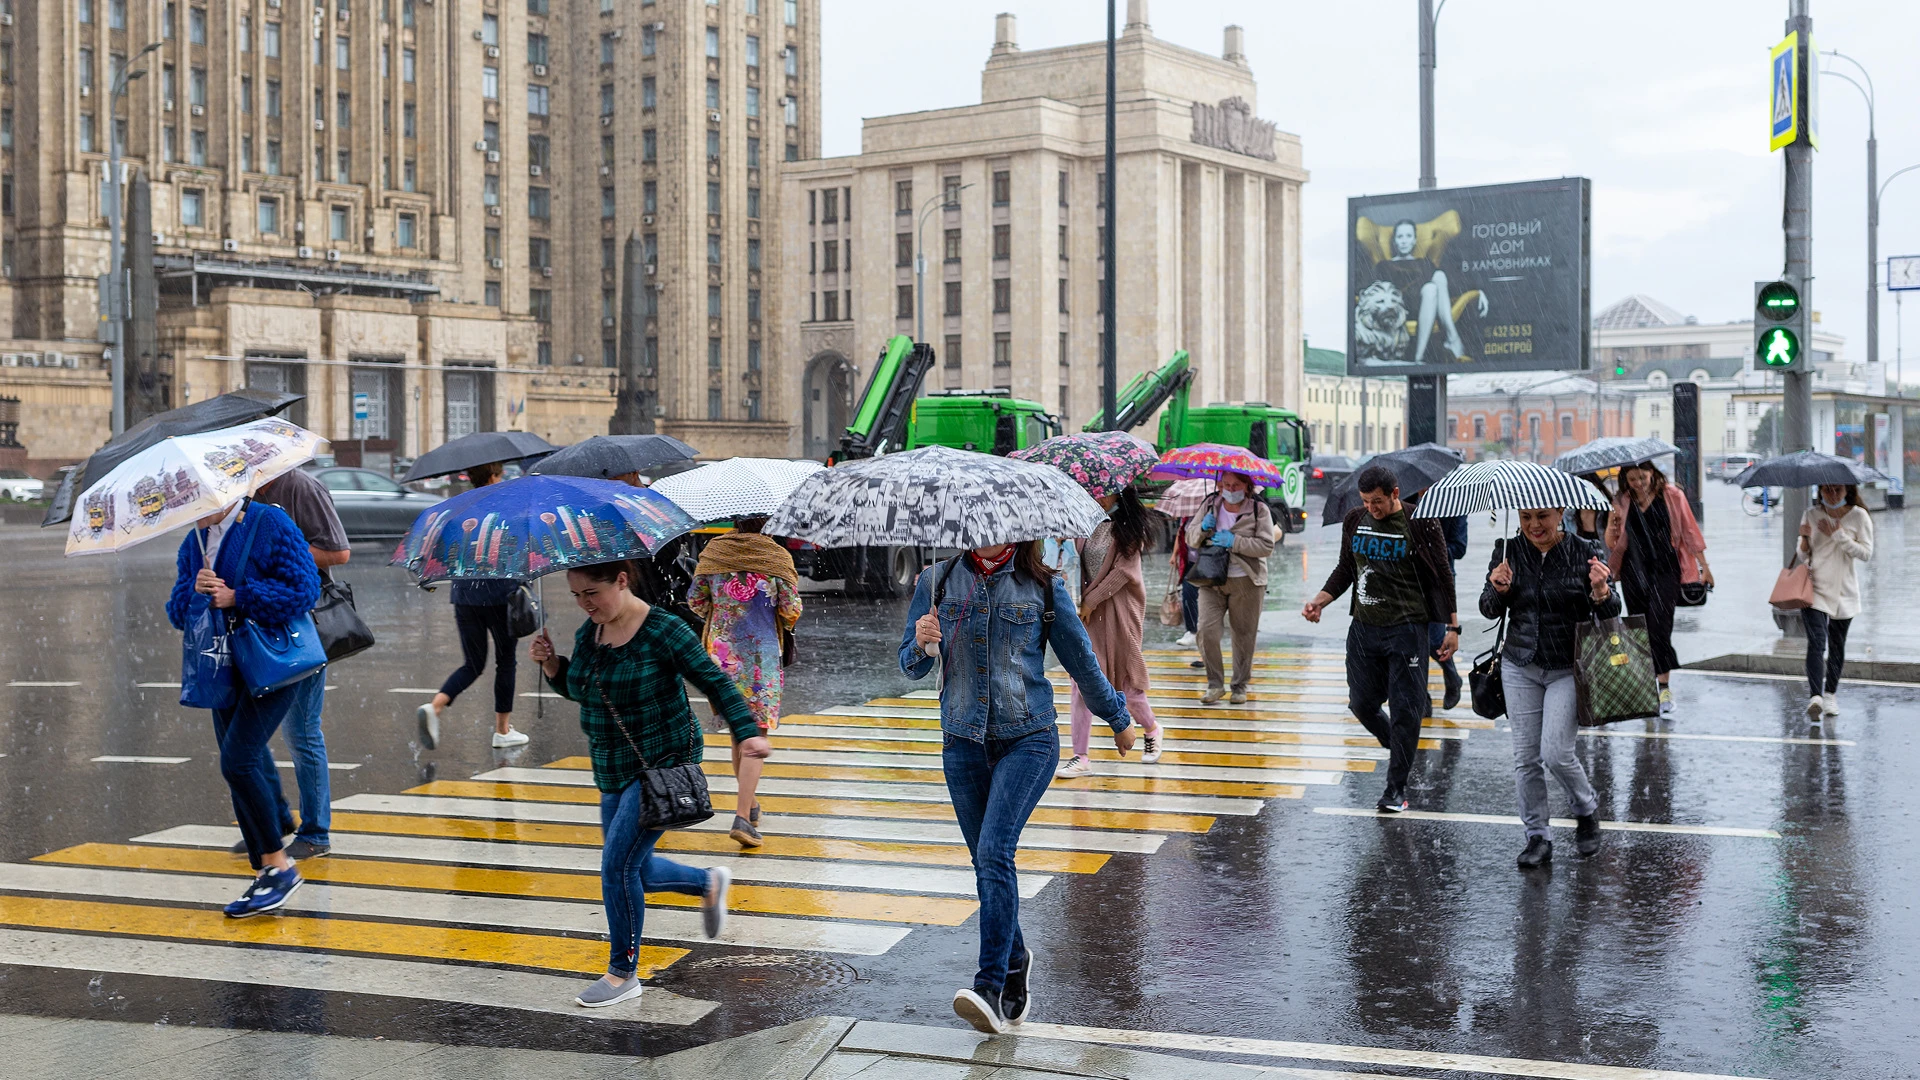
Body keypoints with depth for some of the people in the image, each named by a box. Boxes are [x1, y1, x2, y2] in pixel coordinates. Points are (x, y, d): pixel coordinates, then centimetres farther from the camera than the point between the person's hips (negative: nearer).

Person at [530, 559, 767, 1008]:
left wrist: (747, 731, -24)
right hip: (614, 770, 8)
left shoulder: (663, 631, -16)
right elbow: (577, 689, 18)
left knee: (618, 866, -12)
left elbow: (715, 682, -13)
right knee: (631, 869, 14)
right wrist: (550, 663, -2)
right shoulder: (587, 634, 4)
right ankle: (709, 882, 39)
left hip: (663, 765, -8)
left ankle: (623, 974, 3)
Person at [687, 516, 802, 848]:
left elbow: (694, 599, 6)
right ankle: (742, 816, -13)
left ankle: (749, 803, 32)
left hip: (722, 651, 4)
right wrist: (784, 628, 15)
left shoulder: (713, 552, 2)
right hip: (762, 654, -4)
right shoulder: (776, 557, -6)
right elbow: (791, 610, -7)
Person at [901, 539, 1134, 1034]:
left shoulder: (1043, 587, 0)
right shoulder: (936, 581, 4)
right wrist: (922, 644, -16)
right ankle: (1016, 964, 29)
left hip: (1027, 740, -3)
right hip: (963, 743, 3)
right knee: (988, 862, 8)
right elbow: (911, 665, 7)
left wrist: (1118, 719, 23)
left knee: (994, 851, -19)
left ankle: (989, 988, -21)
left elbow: (1080, 659, 12)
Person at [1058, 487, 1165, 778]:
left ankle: (1151, 729, 33)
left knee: (1124, 678, 3)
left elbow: (1123, 569, -12)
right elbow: (1077, 561, 11)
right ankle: (1081, 757, 0)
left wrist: (1092, 600, -13)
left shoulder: (1129, 526, -5)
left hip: (1119, 609, -4)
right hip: (1088, 610, 4)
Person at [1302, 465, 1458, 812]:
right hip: (1364, 627, 5)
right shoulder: (1355, 520, 6)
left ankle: (1396, 787, 7)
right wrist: (1320, 600, 2)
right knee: (1362, 704, 7)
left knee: (1405, 709, -3)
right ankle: (1399, 750, 35)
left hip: (1406, 629, -5)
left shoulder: (1420, 523, -7)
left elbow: (1443, 576, -3)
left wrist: (1453, 627, -4)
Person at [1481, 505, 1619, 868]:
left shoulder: (1586, 553, -7)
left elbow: (1610, 615, -7)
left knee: (1556, 753, -11)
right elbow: (1489, 610, 4)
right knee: (1525, 757, 3)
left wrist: (1600, 592, -29)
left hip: (1569, 669, -3)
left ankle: (1587, 811, 18)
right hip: (1520, 667, 3)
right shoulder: (1509, 552, 0)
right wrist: (1498, 589, -18)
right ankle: (1537, 836, 17)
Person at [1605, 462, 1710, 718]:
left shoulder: (1672, 496, -1)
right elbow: (1613, 544, 11)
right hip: (1634, 571, 3)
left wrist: (1704, 567, 5)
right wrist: (1610, 531, -12)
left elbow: (1689, 531, 4)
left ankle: (1664, 688, -13)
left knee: (1659, 626, -14)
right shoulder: (1622, 502, 6)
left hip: (1665, 570, -3)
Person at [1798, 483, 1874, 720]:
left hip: (1844, 592, 1)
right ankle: (1815, 697, -25)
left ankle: (1831, 694, 26)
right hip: (1815, 589, 0)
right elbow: (1804, 554, 8)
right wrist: (1805, 538, -12)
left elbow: (1866, 553, -7)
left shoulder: (1859, 516, -1)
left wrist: (1839, 535, -14)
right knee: (1816, 643, -15)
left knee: (1837, 645, 10)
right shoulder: (1811, 514, 4)